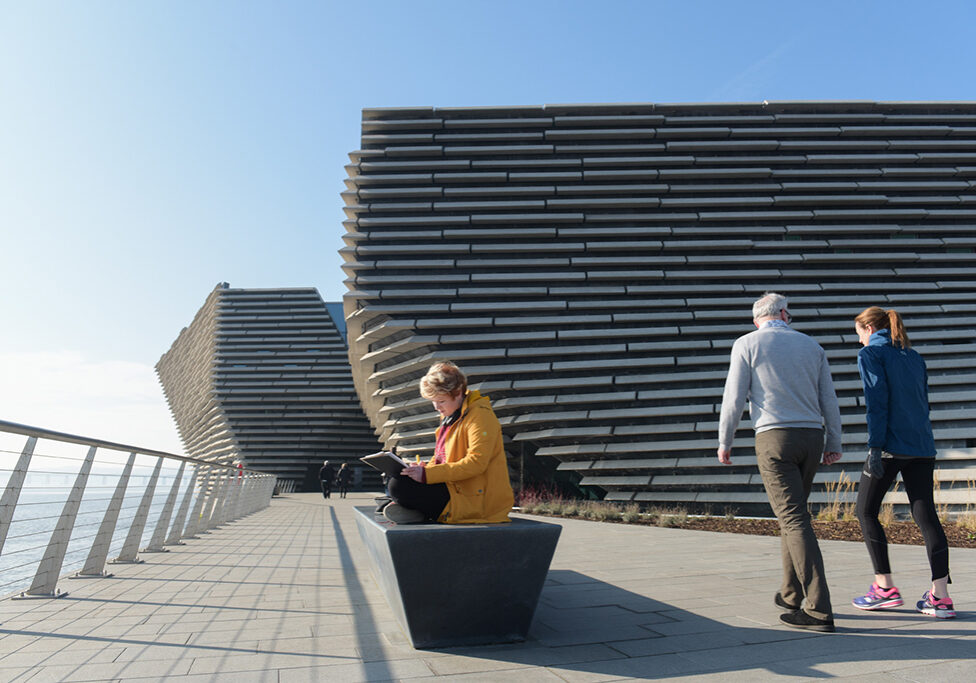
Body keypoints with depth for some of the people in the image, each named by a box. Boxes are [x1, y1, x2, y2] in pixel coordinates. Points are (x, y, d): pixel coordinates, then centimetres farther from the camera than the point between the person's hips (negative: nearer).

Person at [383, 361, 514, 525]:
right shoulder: (450, 415, 15)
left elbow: (476, 463, -24)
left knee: (399, 486, -21)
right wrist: (425, 468, 0)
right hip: (455, 486, 10)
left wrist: (427, 474, -26)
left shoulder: (480, 415, -14)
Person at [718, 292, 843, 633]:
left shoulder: (747, 344, 0)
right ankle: (791, 595, 27)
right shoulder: (811, 345, 13)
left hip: (774, 437, -5)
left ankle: (819, 610, -8)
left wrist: (724, 442, 5)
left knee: (794, 519, -6)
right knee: (793, 514, 17)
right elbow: (829, 399, 14)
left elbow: (734, 398, -4)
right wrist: (834, 444, 22)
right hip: (811, 436, 5)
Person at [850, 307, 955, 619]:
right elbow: (923, 401, 19)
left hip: (891, 446, -7)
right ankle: (940, 597, 5)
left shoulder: (870, 354, -3)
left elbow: (877, 402, -12)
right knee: (925, 515, 6)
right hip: (922, 446, 7)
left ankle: (884, 587, 8)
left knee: (866, 512, 6)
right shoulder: (914, 356, 18)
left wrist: (874, 447, -13)